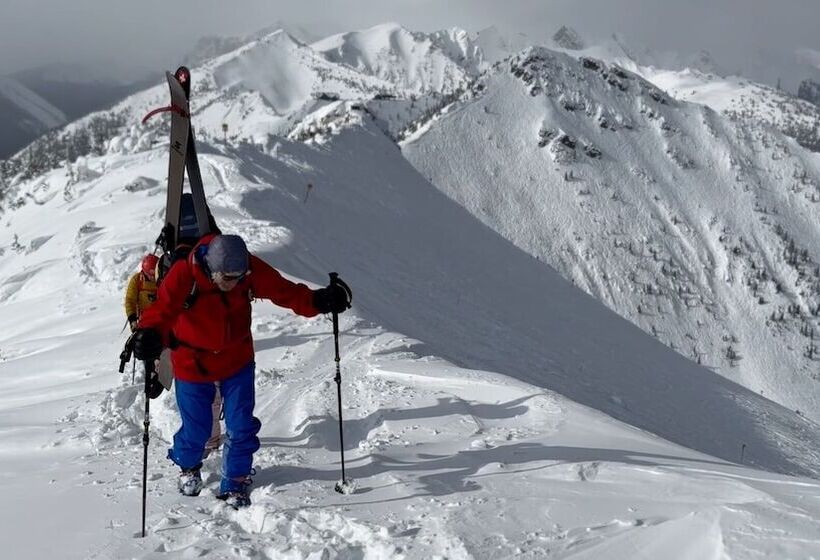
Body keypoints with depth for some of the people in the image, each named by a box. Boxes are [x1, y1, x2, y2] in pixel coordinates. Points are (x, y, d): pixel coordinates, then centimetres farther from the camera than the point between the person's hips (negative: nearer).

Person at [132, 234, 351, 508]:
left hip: (237, 360, 2)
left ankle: (235, 483, 21)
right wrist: (150, 336, -55)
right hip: (193, 362, -2)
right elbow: (163, 309, -35)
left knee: (241, 426, 0)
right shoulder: (184, 275, -28)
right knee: (196, 427, 9)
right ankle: (188, 467, 43)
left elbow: (286, 292, -16)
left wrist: (319, 301, -32)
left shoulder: (252, 271, -20)